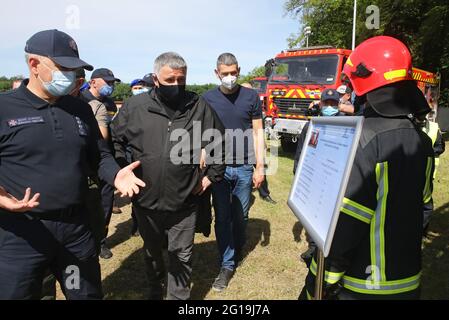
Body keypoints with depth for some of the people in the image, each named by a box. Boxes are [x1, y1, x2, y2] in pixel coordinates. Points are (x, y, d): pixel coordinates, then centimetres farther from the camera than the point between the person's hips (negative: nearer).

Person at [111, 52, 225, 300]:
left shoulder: (199, 107, -6)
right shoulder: (135, 106, -6)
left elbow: (219, 143, 4)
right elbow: (115, 141, 6)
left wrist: (210, 176, 2)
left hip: (184, 202, -1)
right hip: (145, 199, 2)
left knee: (181, 255, 12)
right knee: (152, 250, 24)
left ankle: (179, 296, 35)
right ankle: (155, 288, 50)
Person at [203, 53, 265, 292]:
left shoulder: (251, 97, 1)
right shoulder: (208, 99, 2)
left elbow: (257, 132, 3)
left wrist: (260, 166, -1)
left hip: (245, 167, 0)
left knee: (241, 217, 12)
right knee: (222, 218, 5)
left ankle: (237, 254, 36)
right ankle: (227, 265, 17)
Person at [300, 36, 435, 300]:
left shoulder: (366, 139, -23)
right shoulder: (421, 140, 2)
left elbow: (346, 221, -25)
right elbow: (421, 207, 11)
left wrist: (322, 279, -16)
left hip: (363, 284, -7)